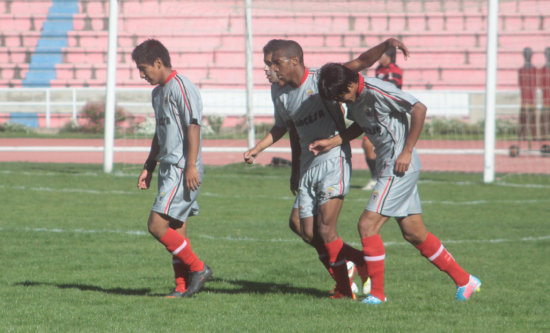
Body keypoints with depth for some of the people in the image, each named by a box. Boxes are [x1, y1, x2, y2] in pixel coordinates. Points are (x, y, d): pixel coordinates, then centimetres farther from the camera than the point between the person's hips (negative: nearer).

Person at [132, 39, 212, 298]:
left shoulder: (181, 87, -12)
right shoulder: (158, 92, 19)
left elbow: (193, 126, -17)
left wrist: (191, 166, -21)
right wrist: (149, 167, 25)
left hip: (183, 171, -10)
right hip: (169, 169, 10)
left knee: (157, 225, -14)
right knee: (176, 230, 7)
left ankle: (197, 268, -4)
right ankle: (183, 286, 9)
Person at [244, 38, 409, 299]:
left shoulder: (323, 79, -9)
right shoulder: (279, 92, 9)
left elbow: (361, 62, -16)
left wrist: (386, 45, -31)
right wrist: (257, 149, 15)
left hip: (333, 161, -7)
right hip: (308, 165, 7)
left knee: (325, 232, -13)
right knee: (308, 233, 1)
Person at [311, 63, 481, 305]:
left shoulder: (377, 92, -21)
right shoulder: (354, 98, 6)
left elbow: (419, 109, -21)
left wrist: (407, 151, -19)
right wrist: (332, 142, 9)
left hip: (400, 168, -10)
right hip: (387, 167, 10)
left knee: (367, 224, -12)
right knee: (414, 234, 12)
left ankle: (377, 293, -2)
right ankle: (464, 280, 22)